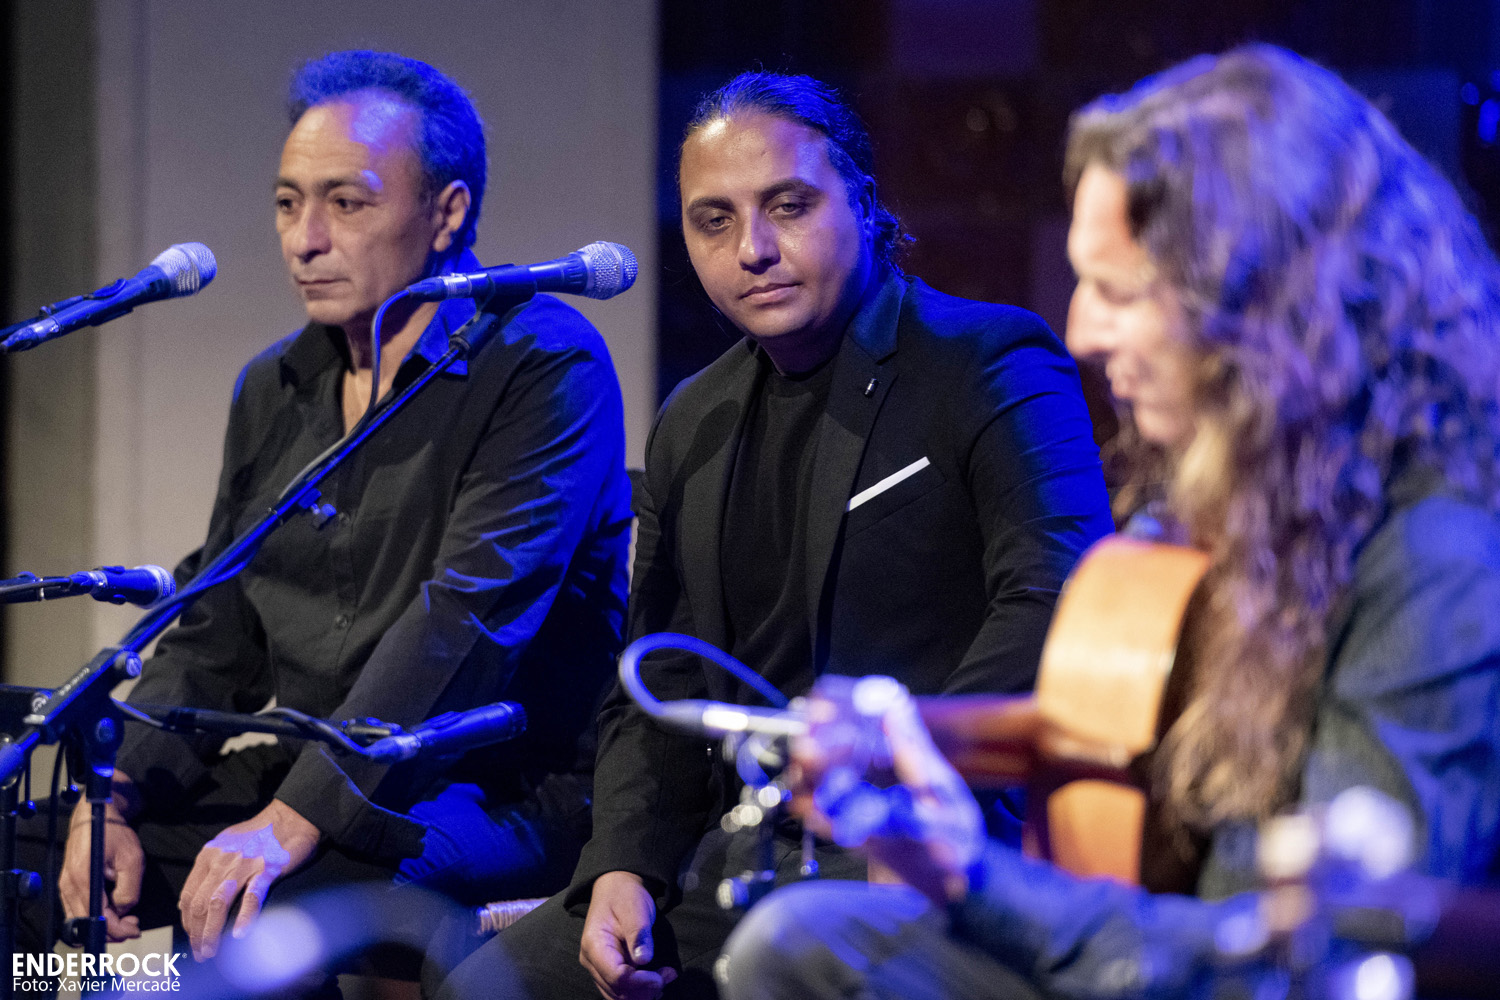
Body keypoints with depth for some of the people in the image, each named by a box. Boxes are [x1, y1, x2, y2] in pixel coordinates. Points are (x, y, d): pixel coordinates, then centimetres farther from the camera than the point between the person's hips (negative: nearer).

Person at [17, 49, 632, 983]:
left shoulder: (547, 365, -10)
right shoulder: (275, 389, 15)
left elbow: (467, 617, -21)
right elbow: (214, 633, 13)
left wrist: (293, 824, -29)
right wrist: (113, 798, -7)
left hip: (489, 792, -7)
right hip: (290, 772, 7)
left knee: (262, 900, -35)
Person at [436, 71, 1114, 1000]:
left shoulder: (990, 365, -3)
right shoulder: (693, 427, 20)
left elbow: (1059, 609, -18)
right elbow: (659, 688, 21)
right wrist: (623, 869, 1)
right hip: (743, 856, 7)